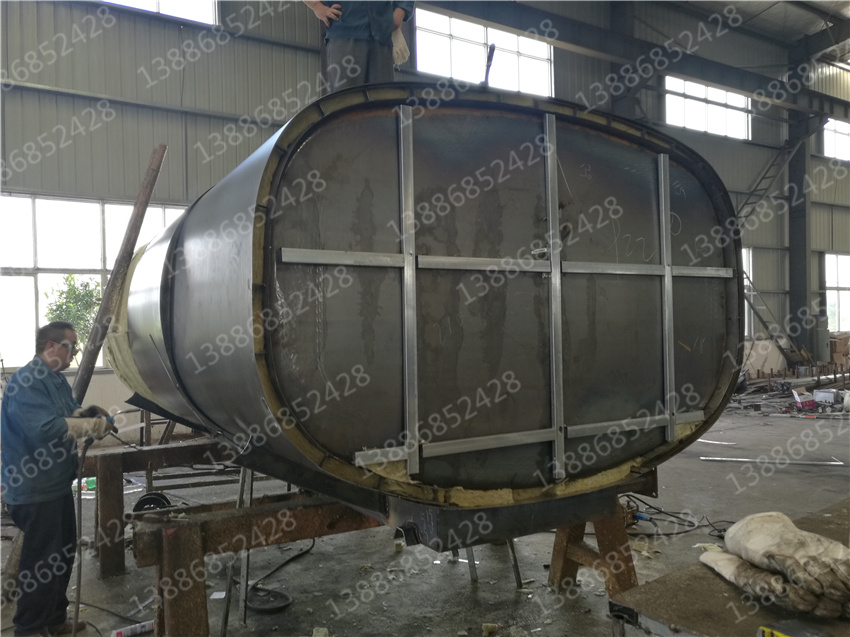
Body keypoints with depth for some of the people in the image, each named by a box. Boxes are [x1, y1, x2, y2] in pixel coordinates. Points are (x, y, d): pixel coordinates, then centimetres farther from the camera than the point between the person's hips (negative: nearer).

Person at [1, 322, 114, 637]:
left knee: (63, 554, 19)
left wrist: (86, 413, -3)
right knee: (41, 561, 1)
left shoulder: (56, 379, 11)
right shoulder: (26, 381, -21)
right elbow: (45, 428, -31)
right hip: (35, 489, -10)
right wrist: (92, 426, -21)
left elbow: (66, 413, 19)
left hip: (58, 484, 10)